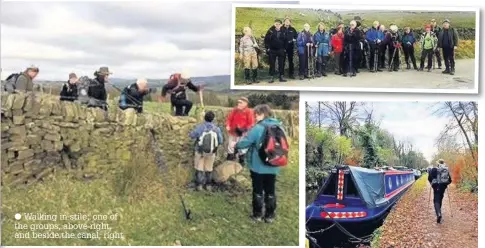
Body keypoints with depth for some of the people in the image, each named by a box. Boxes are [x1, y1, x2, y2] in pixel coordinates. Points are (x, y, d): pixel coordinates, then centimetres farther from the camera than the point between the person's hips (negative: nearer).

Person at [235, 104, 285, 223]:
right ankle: (269, 215, 18)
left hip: (258, 166, -5)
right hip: (273, 166, 5)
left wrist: (236, 145, 5)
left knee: (258, 190, 8)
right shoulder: (278, 126, 2)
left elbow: (245, 142, -14)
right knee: (270, 191, 12)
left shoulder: (258, 128, -17)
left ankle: (257, 214, 16)